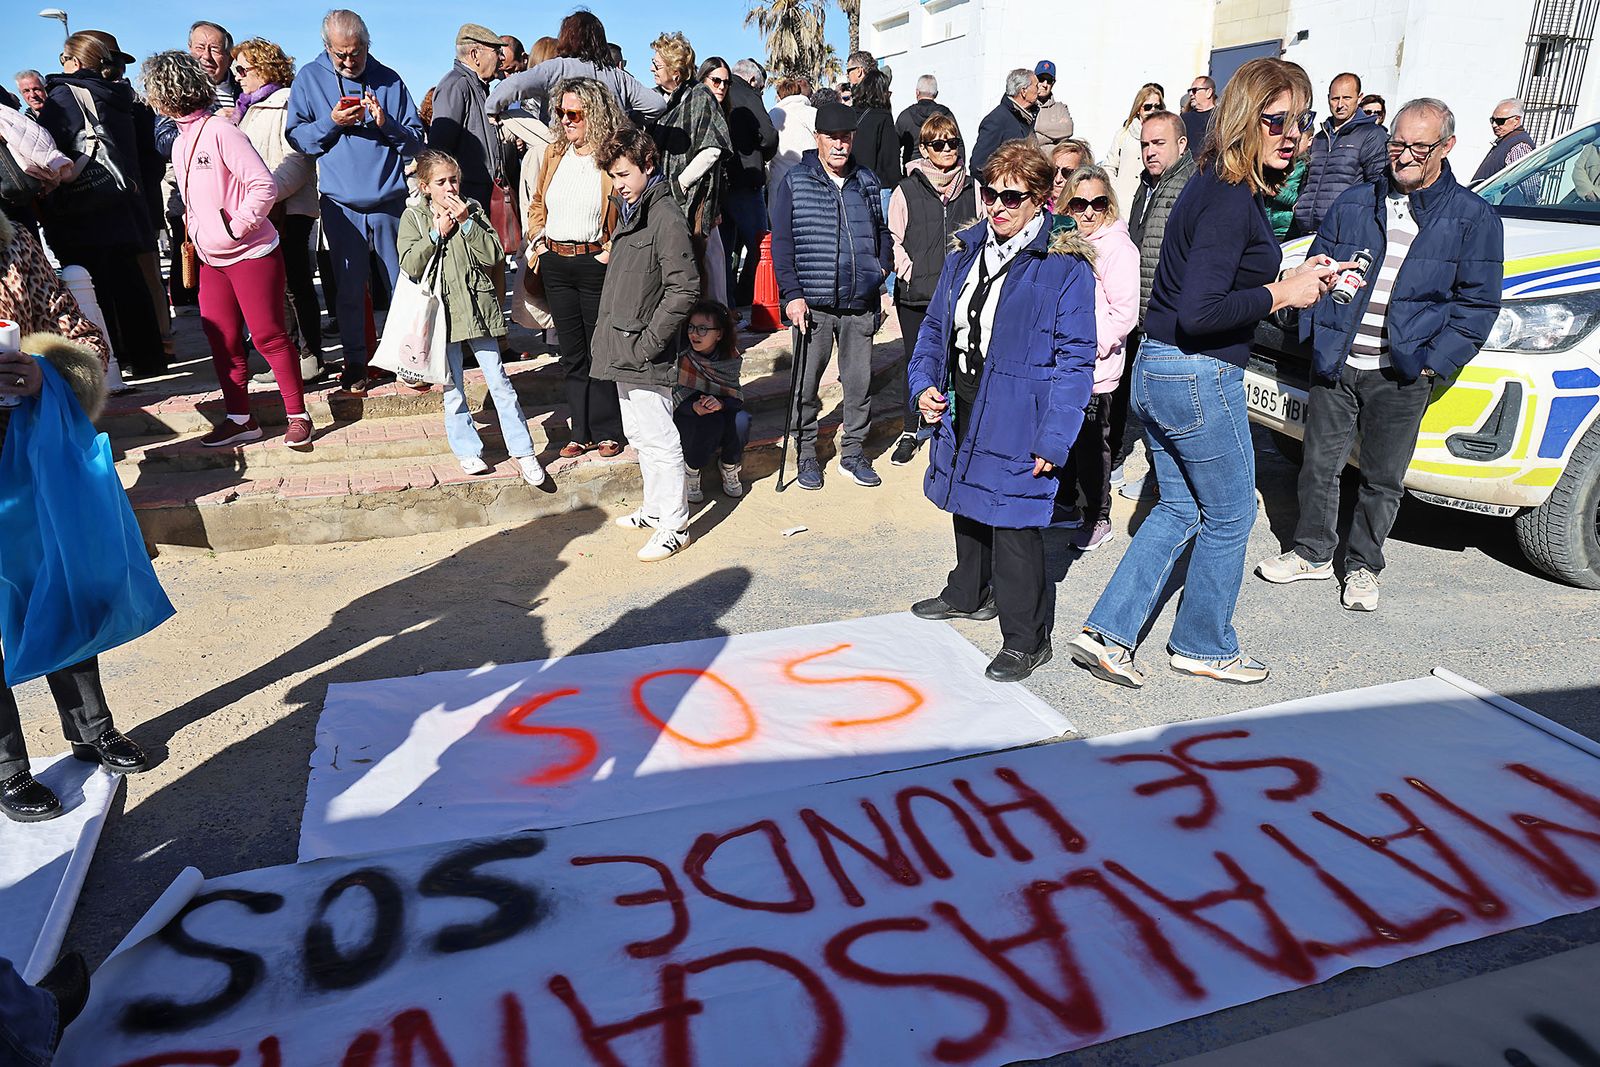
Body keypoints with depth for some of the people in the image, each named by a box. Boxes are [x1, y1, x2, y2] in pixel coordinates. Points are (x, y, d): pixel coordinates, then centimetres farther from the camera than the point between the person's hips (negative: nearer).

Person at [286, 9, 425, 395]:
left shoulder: (389, 81, 5)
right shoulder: (309, 79, 5)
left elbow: (416, 141, 3)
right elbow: (296, 137, 3)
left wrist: (387, 124, -15)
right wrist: (331, 123, -13)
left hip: (389, 201, 0)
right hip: (341, 204, 0)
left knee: (402, 284, 4)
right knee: (349, 288, 5)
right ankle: (354, 362, 16)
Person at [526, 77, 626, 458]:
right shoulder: (554, 153, 12)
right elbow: (537, 204, 21)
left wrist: (612, 251, -15)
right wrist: (538, 241, 8)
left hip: (595, 263, -6)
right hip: (555, 264, 6)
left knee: (601, 351, 1)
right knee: (572, 354, 11)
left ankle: (608, 431, 14)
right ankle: (582, 432, 20)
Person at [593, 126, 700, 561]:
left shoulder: (666, 217, -14)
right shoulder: (628, 211, 15)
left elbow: (684, 289, -21)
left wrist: (648, 343, -20)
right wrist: (609, 334, 15)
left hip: (645, 359, -10)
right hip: (623, 353, 10)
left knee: (659, 440, -4)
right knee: (638, 435, 19)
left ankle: (674, 526, 5)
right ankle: (656, 508, 33)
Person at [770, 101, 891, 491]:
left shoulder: (867, 182, 12)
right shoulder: (794, 183, 0)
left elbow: (881, 230, 23)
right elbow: (782, 243, -3)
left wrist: (883, 264, 7)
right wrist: (792, 294, -11)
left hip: (860, 304, 3)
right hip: (814, 304, -3)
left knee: (860, 382, 8)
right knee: (807, 383, 5)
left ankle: (853, 451, 22)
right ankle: (806, 454, 19)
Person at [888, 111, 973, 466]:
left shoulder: (971, 188, 5)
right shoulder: (906, 191, -2)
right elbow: (894, 240, 1)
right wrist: (913, 274, -9)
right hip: (916, 295, -1)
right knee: (917, 364, 7)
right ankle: (911, 431, 22)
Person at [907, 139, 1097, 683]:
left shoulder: (1064, 265, -12)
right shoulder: (965, 252, 8)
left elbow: (1075, 359, -14)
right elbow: (936, 327, 16)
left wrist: (1053, 439, -19)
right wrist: (925, 384, 0)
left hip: (1017, 420, -7)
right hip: (962, 411, 7)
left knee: (1013, 524, -4)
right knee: (968, 506, 22)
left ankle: (1026, 638, 12)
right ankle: (969, 593, 45)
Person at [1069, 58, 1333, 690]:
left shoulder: (1213, 186, 11)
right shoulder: (1233, 200, -19)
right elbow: (1199, 312, -27)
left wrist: (1292, 283, 9)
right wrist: (1281, 294, -15)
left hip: (1156, 371, 9)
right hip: (1198, 379, -9)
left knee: (1178, 510, 19)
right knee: (1230, 516, 10)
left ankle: (1107, 632, 16)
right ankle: (1203, 647, 28)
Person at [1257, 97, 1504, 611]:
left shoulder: (1474, 217, 1)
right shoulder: (1354, 203, 8)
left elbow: (1477, 303, 0)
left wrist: (1433, 361, -11)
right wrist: (1316, 334, 1)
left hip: (1401, 376, -2)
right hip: (1335, 363, 2)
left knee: (1382, 478, 7)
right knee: (1320, 463, 9)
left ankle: (1363, 565, 24)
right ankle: (1312, 553, 27)